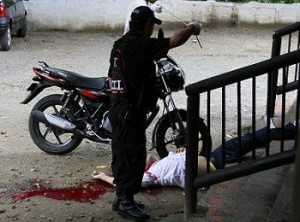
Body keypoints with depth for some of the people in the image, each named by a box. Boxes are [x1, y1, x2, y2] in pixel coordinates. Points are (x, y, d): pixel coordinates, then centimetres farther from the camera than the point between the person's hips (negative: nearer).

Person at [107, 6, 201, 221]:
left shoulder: (120, 44, 12)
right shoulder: (140, 45, -19)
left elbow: (112, 77, 19)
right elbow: (174, 41, -20)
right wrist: (193, 27, -2)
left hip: (119, 108, 10)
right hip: (132, 111, -10)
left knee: (122, 154, 16)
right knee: (134, 155, -3)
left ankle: (121, 197, 26)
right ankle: (125, 202, 4)